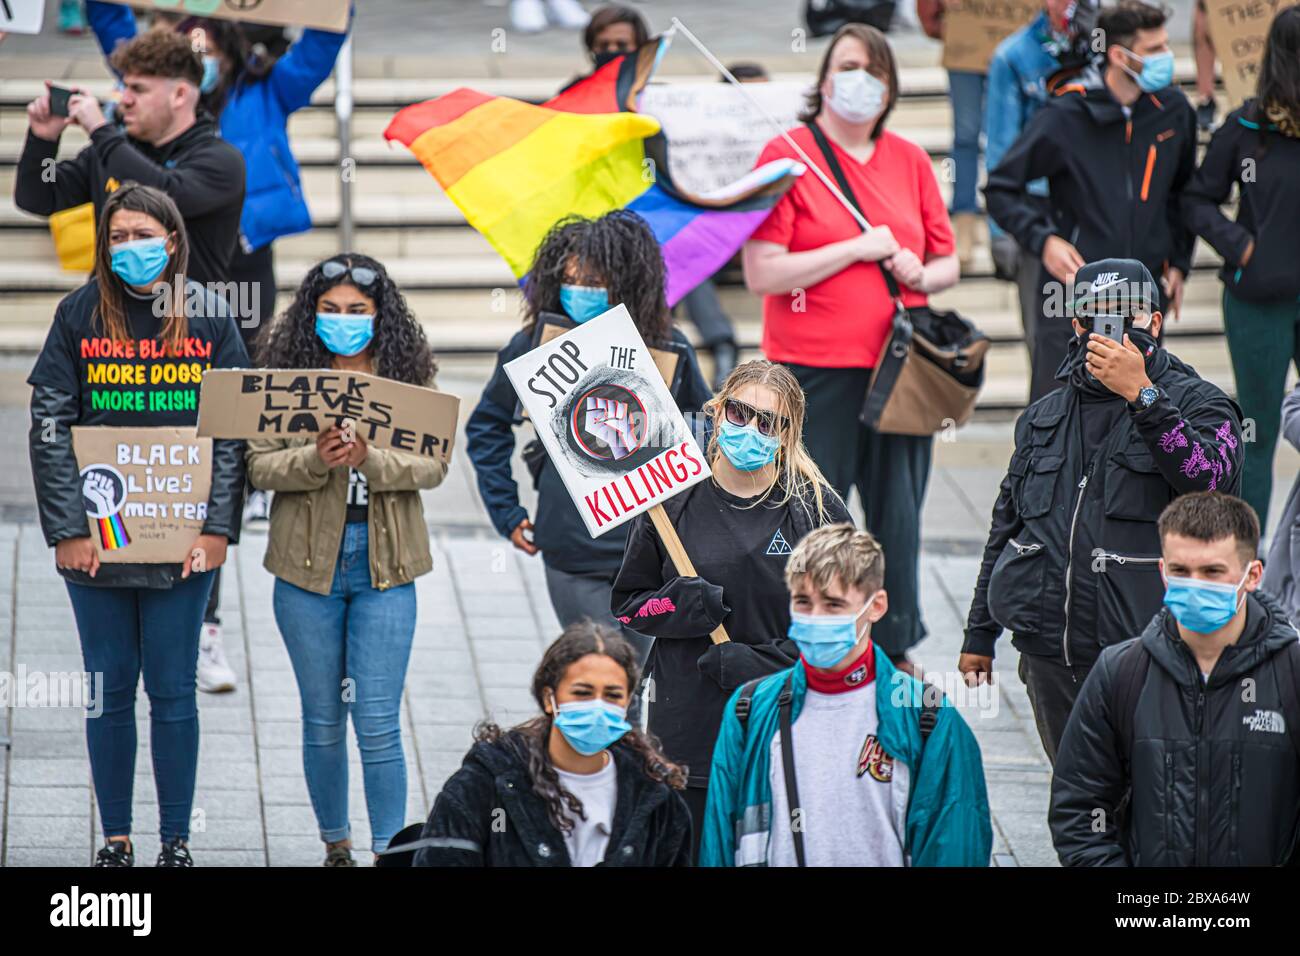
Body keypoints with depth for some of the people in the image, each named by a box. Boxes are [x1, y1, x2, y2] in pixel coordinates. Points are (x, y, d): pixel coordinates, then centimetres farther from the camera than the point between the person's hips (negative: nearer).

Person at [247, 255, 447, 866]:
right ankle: (335, 845, 26)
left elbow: (433, 465, -6)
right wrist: (315, 459, -23)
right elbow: (260, 466, -5)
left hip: (383, 565, -1)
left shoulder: (409, 376, 2)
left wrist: (371, 460, -23)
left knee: (378, 723, -4)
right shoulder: (285, 374, 0)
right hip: (309, 563, 1)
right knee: (322, 719, 11)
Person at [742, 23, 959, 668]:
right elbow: (762, 273, -13)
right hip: (816, 372, -4)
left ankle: (896, 649, 20)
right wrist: (859, 248, -13)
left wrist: (921, 275, -6)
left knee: (898, 518, 7)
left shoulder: (910, 161, 11)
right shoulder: (787, 156, -4)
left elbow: (947, 263, 18)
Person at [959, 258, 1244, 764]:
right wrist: (980, 632, 22)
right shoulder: (1044, 416, 17)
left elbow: (1211, 481, -20)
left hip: (1143, 649, -5)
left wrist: (1141, 394, -23)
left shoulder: (1197, 403, 2)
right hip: (1048, 655, 5)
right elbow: (1006, 525, 24)